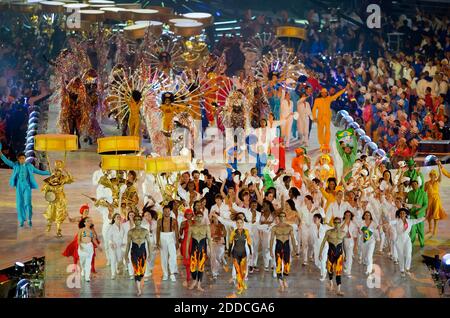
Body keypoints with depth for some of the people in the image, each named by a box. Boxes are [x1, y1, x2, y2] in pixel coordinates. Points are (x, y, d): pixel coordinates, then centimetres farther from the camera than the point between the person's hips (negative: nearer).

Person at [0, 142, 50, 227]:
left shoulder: (29, 166, 4)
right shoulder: (15, 165, 4)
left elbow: (38, 171, 12)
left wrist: (49, 173, 10)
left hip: (27, 186, -1)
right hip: (19, 186, 1)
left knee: (27, 202, -11)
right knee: (20, 203, 1)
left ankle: (29, 219, 7)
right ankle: (21, 220, 11)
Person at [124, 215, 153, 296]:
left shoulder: (145, 231, 3)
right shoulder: (130, 232, 2)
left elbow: (149, 242, 7)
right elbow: (128, 244, 7)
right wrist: (126, 255, 6)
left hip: (143, 251, 1)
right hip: (134, 251, -1)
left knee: (142, 270, 4)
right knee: (136, 270, -11)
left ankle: (140, 285, 28)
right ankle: (139, 290, -13)